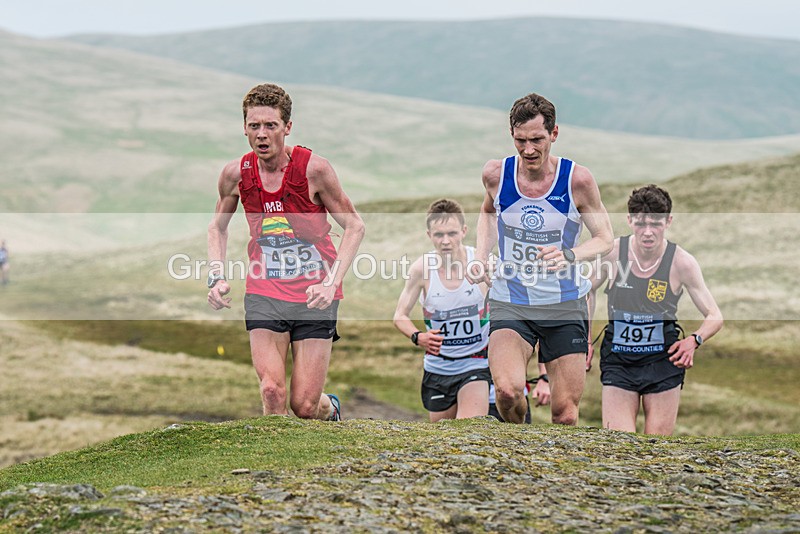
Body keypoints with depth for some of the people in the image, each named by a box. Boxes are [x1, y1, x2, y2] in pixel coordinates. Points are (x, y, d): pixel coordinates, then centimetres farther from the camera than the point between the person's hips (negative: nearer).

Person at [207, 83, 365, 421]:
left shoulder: (314, 169, -12)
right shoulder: (236, 174, -3)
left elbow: (354, 226, -4)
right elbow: (218, 226, 16)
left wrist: (331, 282, -16)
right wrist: (216, 277, 1)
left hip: (314, 296, -2)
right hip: (263, 294, 2)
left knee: (304, 406, -1)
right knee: (272, 393, -16)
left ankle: (330, 409, 34)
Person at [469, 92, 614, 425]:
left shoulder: (577, 180, -10)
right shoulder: (496, 174, -5)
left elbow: (605, 239, 0)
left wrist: (569, 255, -20)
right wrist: (481, 257, 3)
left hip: (565, 307, 0)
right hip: (509, 303, 0)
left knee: (565, 413, 0)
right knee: (507, 390, -24)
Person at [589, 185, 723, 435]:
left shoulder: (682, 262, -10)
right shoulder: (612, 252, -8)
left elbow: (715, 317, -3)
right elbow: (588, 290, 12)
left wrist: (694, 340, -23)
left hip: (663, 360, 0)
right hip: (618, 360, 1)